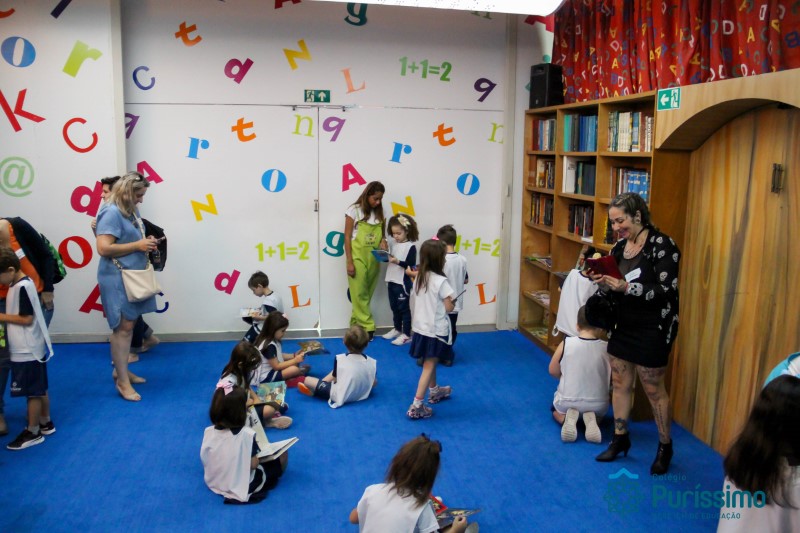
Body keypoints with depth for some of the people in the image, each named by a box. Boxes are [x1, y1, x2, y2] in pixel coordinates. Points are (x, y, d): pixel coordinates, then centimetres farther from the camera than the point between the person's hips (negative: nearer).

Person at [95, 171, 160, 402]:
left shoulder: (133, 211, 10)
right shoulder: (111, 213, -16)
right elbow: (103, 248, -23)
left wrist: (147, 243, 4)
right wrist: (138, 245, -20)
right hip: (117, 278, -8)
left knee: (128, 325, 13)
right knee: (123, 327, -4)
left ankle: (121, 369, 26)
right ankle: (122, 381, 5)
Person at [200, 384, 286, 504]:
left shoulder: (208, 432, -12)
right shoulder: (246, 434, -28)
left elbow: (204, 459, 0)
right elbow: (253, 464, -20)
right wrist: (256, 455, 0)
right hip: (242, 488, -5)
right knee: (282, 455, 3)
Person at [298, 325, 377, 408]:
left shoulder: (340, 359, -18)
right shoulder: (372, 362, -14)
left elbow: (335, 379, -3)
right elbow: (374, 383, 0)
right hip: (361, 395, 4)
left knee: (307, 380, 3)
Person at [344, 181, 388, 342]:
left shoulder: (379, 212, 9)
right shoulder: (354, 210, -5)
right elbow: (347, 238, -6)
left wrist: (383, 241, -9)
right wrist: (349, 262, -12)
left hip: (373, 259, 5)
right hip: (358, 258, -5)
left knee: (367, 293, 8)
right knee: (359, 294, -3)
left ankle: (356, 325, 18)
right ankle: (367, 327, 4)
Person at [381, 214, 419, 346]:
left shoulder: (410, 246, -13)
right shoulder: (393, 244, 8)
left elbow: (411, 266, -17)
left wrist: (398, 261, -26)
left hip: (403, 282, -7)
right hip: (391, 281, 7)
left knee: (404, 308, 0)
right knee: (394, 307, 17)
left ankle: (406, 334, 7)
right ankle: (397, 329, 32)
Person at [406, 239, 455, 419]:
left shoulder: (419, 278, 2)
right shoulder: (440, 281, -19)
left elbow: (414, 303, 8)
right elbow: (448, 307, -15)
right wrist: (452, 303, 6)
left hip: (421, 328, 7)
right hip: (436, 330, -7)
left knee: (430, 363, 25)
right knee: (428, 367, -2)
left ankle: (434, 391, 44)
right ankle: (416, 405, -4)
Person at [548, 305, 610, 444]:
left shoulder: (566, 343, -14)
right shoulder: (607, 348, -12)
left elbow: (553, 371, -2)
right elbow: (612, 379, 0)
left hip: (567, 401, -1)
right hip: (597, 404, 1)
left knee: (556, 409, 35)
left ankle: (568, 418, -1)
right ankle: (591, 419, 1)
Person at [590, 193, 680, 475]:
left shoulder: (662, 245, -15)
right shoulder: (619, 246, 6)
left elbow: (666, 291, -20)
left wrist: (626, 287, -29)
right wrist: (604, 281, -9)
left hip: (652, 330, -7)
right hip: (623, 326, 7)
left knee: (654, 389, 4)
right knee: (620, 383, 12)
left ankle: (665, 447, 22)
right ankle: (620, 438, 28)